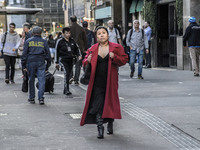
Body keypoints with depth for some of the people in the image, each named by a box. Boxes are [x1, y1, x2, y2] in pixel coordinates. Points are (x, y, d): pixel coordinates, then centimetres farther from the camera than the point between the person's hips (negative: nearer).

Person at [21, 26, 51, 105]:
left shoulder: (28, 41, 7)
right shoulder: (44, 42, 9)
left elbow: (24, 54, 3)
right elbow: (48, 54, 10)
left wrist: (24, 65, 5)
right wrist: (48, 65, 16)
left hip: (31, 62, 0)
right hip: (41, 62, 0)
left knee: (31, 80, 10)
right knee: (41, 80, -2)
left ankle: (31, 98, 14)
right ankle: (41, 98, -12)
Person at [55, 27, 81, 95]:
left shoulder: (72, 41, 9)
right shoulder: (60, 41, -2)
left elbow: (77, 48, 20)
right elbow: (57, 52, 4)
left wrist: (79, 55, 0)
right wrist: (56, 62, 3)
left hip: (70, 60, 5)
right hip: (63, 59, -5)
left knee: (68, 74, 9)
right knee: (66, 73, -22)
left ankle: (65, 90, 22)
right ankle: (67, 89, -25)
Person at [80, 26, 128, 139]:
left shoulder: (116, 47, 1)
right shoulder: (93, 49, 7)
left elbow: (124, 60, 1)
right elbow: (85, 62, 15)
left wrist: (114, 57, -16)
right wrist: (87, 61, -9)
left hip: (110, 80, -1)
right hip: (97, 81, 1)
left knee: (110, 102, 7)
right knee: (98, 104, -6)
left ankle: (110, 124, 28)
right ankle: (100, 127, -4)